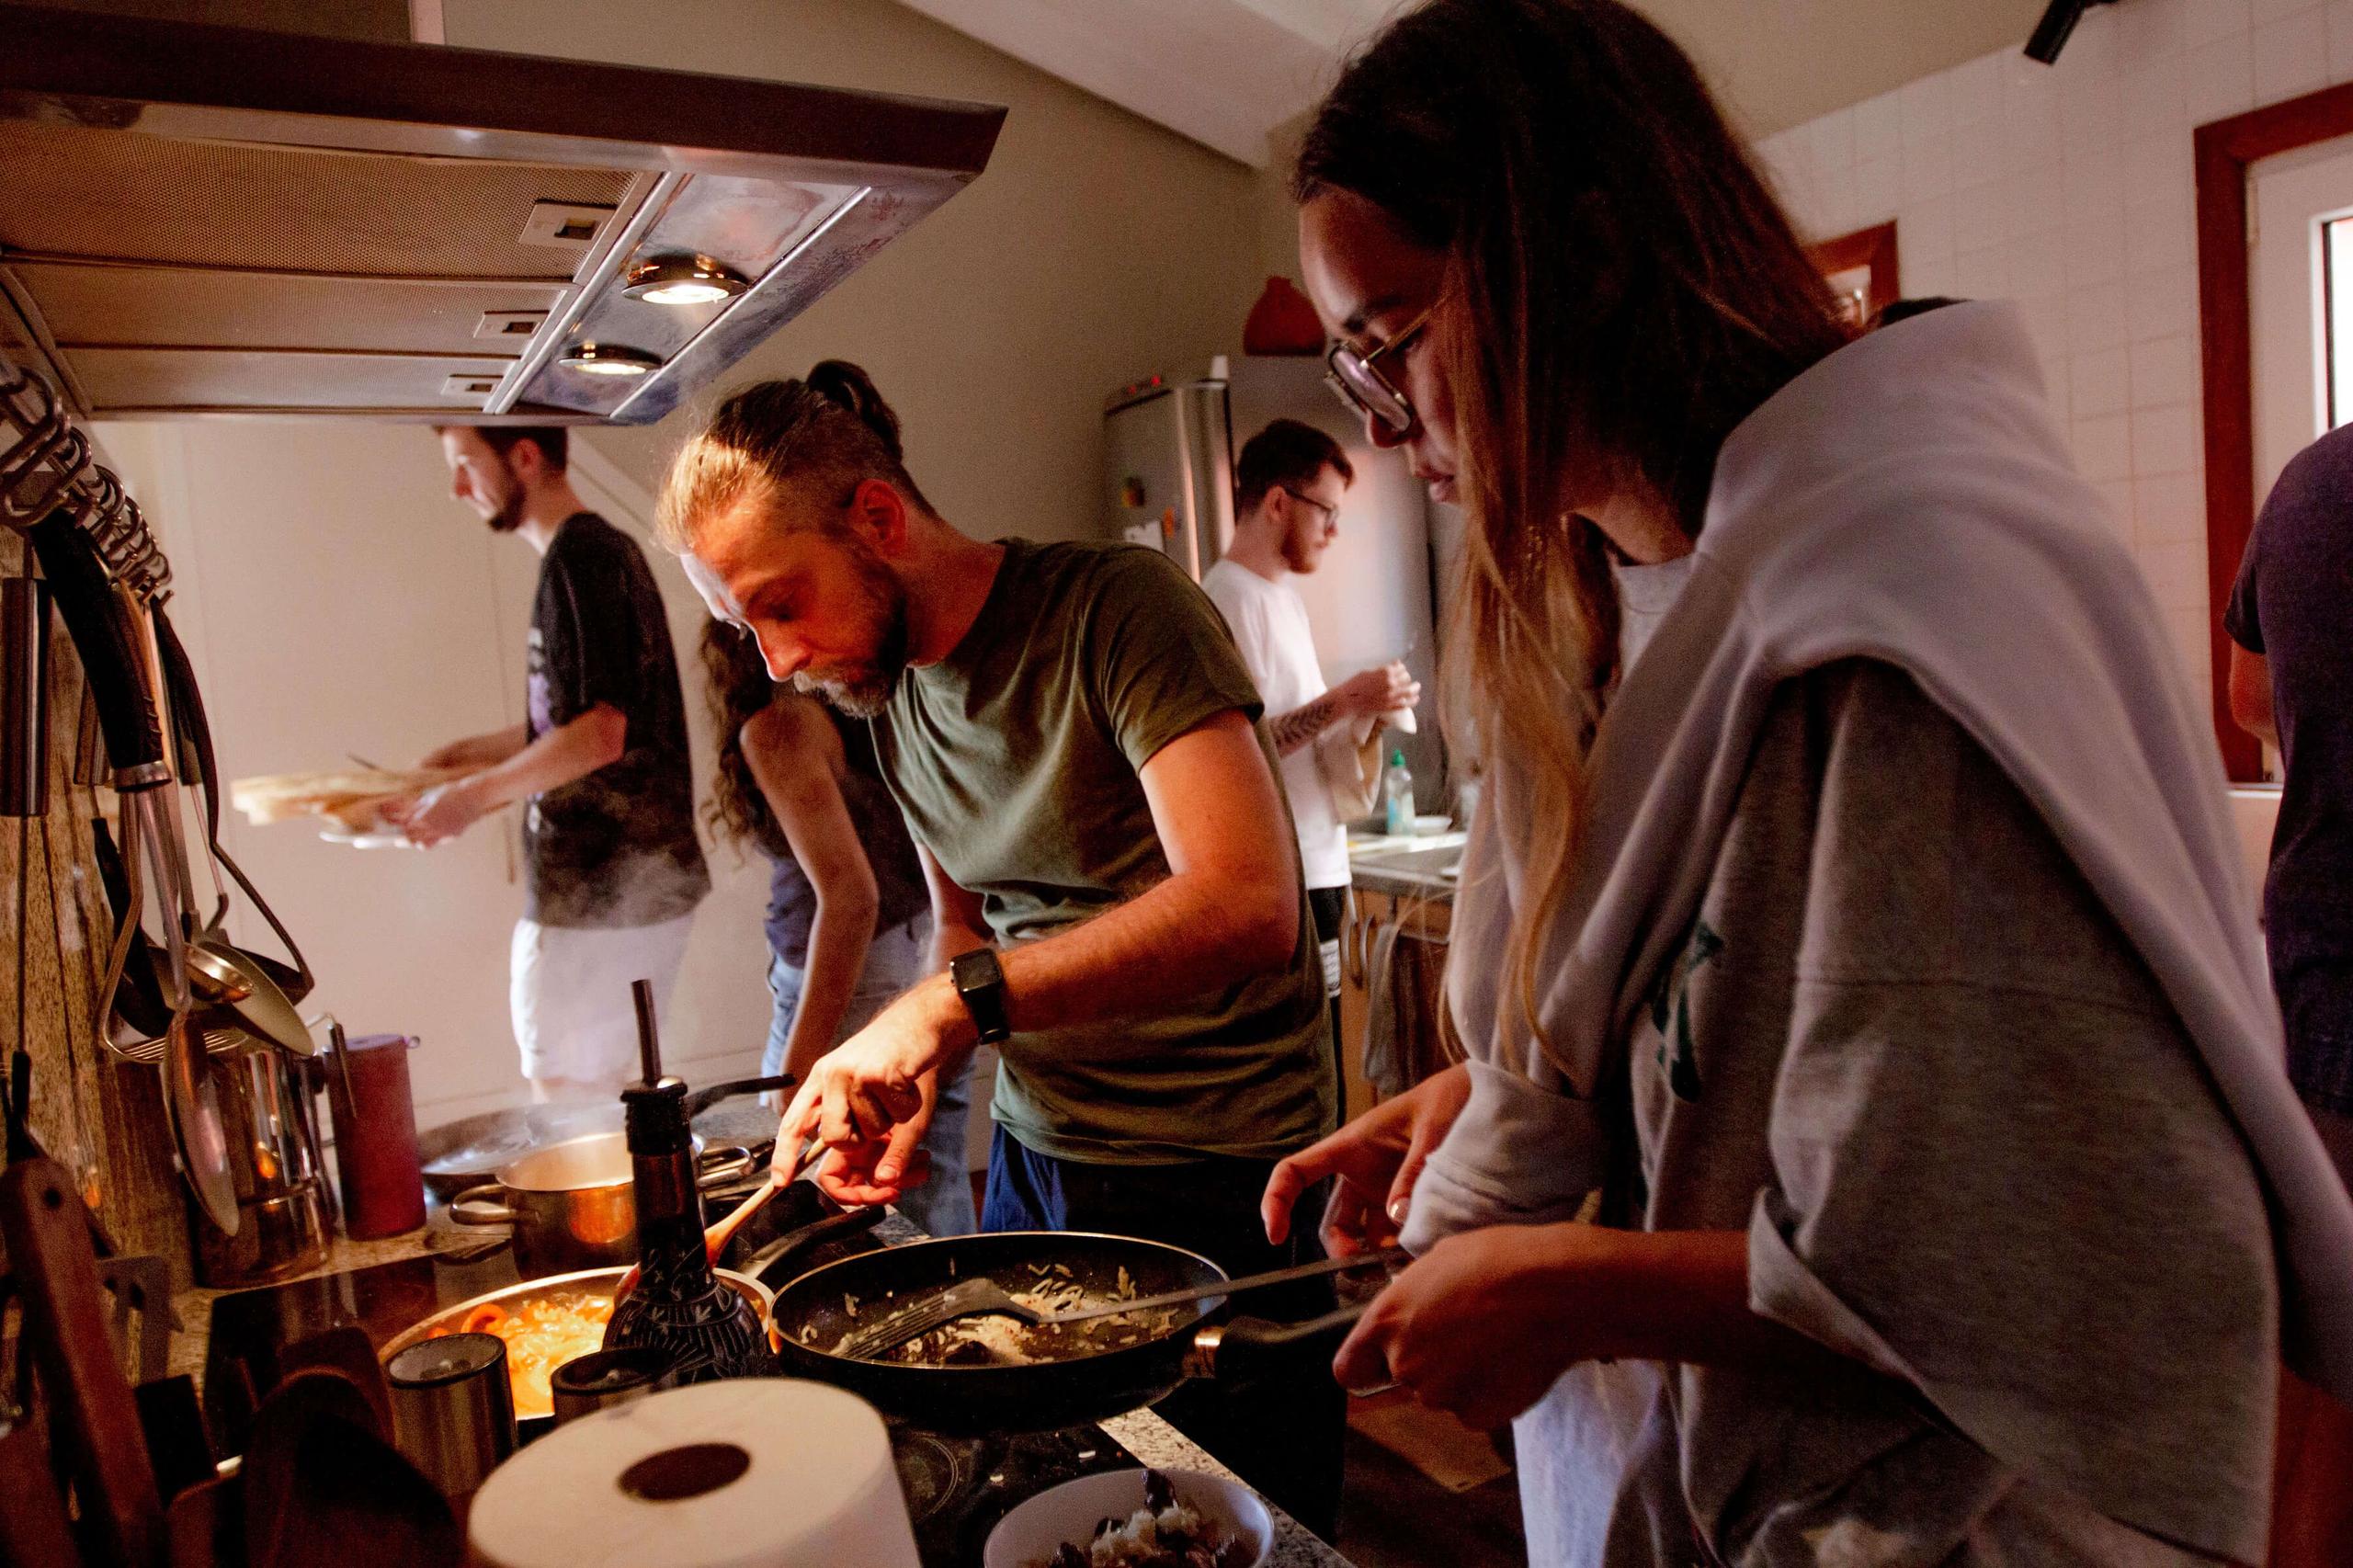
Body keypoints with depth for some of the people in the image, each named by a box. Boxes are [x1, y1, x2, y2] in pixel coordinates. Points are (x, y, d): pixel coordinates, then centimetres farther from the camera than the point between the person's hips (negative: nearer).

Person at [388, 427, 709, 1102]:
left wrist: (474, 795, -13)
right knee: (600, 1092, 18)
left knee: (566, 1098, 0)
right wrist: (477, 751, 17)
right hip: (641, 875, 10)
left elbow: (599, 734, -22)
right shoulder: (604, 548, 15)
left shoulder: (579, 557, -15)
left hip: (599, 892, -10)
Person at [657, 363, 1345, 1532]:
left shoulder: (1117, 607, -17)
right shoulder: (884, 691, 6)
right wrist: (909, 1085, -2)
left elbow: (1249, 903, -29)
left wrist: (954, 1004, -32)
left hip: (1216, 1184, -6)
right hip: (1032, 1159, 7)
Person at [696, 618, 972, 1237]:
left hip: (862, 994, -8)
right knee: (939, 1218, 18)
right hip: (930, 971, 8)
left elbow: (849, 892, -23)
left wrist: (800, 1063, -21)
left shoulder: (778, 725, -16)